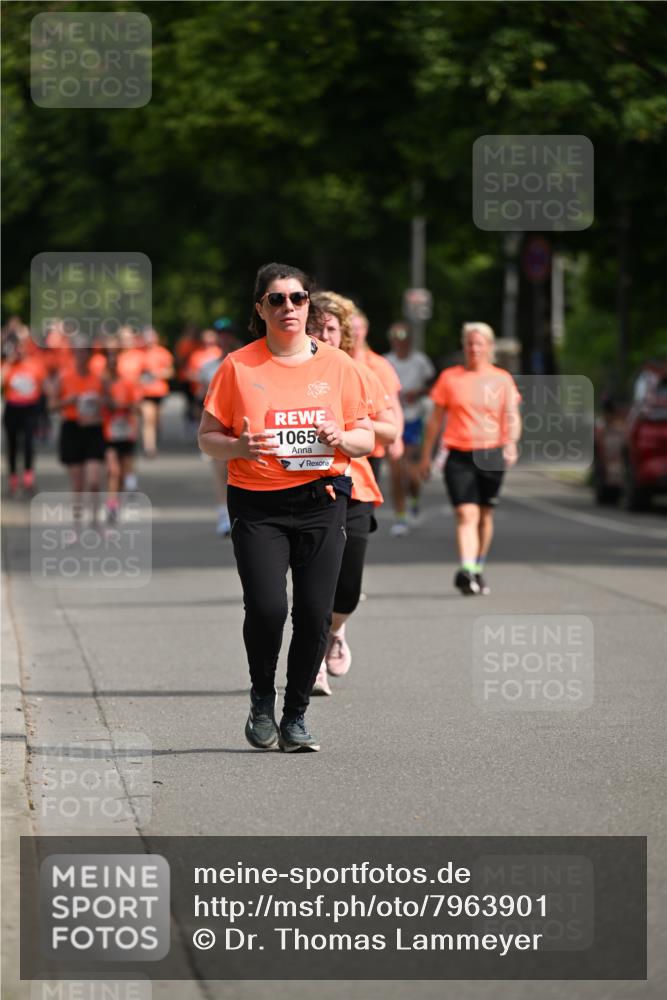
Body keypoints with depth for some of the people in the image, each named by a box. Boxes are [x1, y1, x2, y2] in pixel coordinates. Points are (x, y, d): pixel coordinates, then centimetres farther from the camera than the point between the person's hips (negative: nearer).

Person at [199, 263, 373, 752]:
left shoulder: (338, 365, 7)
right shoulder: (238, 367, 2)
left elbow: (367, 437, 13)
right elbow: (208, 436, 5)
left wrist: (342, 439, -10)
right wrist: (240, 446, -16)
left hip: (322, 502, 2)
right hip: (257, 505, -2)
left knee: (314, 614, -3)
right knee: (267, 607, -16)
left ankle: (296, 715, 14)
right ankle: (262, 701, 12)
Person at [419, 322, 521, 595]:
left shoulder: (502, 379, 6)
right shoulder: (450, 377, 6)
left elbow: (512, 416, 0)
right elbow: (436, 419, 12)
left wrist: (511, 442, -20)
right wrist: (426, 455, 12)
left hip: (491, 455, 1)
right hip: (459, 456, -1)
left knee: (484, 515, 12)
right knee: (466, 514, -16)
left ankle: (478, 570, 28)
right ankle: (467, 570, -30)